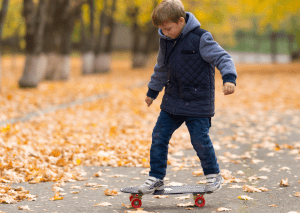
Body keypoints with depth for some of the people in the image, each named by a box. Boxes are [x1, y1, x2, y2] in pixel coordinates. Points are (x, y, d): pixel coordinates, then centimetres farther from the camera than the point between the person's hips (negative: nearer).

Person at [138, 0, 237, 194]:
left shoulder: (200, 38, -14)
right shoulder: (165, 41, 6)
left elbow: (222, 57, -15)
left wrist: (229, 78, -32)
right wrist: (152, 91, 31)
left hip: (198, 100, -6)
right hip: (173, 100, 6)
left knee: (200, 138, -7)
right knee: (159, 136, 2)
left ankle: (213, 175, 16)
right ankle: (156, 178, 13)